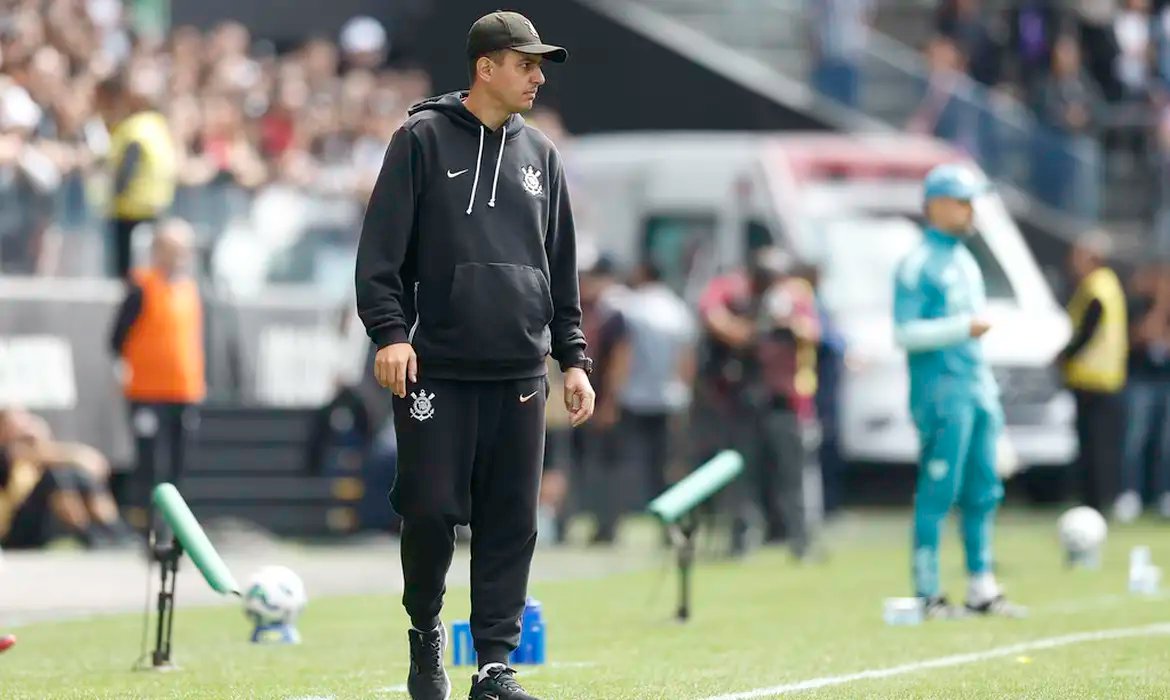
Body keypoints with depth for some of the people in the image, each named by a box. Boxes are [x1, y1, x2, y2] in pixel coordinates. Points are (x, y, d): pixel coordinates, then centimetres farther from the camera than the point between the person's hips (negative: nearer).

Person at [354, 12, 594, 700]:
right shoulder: (424, 139, 0)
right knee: (431, 510, -6)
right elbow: (382, 249, -4)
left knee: (511, 523, 1)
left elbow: (563, 268, 19)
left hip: (520, 377, 4)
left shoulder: (540, 155, 15)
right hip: (437, 370, -4)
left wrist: (574, 359, 13)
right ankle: (426, 632, 17)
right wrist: (390, 332, -15)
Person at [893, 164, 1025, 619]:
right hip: (941, 393, -8)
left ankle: (982, 589, 14)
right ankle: (927, 594, -4)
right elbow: (905, 332, -15)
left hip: (979, 391, 8)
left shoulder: (966, 262, 18)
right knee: (938, 493, -8)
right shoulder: (918, 265, -7)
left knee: (983, 492, 9)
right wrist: (964, 327, -19)